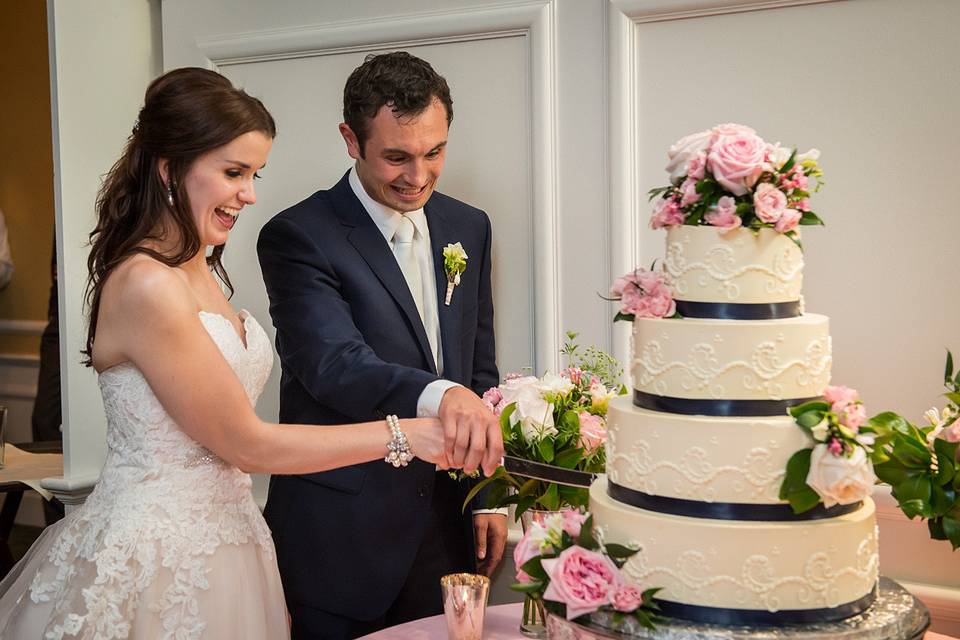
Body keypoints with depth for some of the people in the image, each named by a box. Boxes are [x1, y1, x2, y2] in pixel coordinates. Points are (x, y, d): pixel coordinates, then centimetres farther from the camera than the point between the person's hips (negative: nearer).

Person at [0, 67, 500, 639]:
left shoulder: (198, 272, 9)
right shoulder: (146, 285, -20)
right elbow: (245, 442, -17)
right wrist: (401, 434, -15)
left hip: (216, 546, 9)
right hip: (152, 564, -8)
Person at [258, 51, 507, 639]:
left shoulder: (468, 227, 7)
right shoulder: (298, 237, -12)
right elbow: (333, 364, -27)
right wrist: (439, 395, -44)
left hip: (447, 525, 5)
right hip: (341, 541, -5)